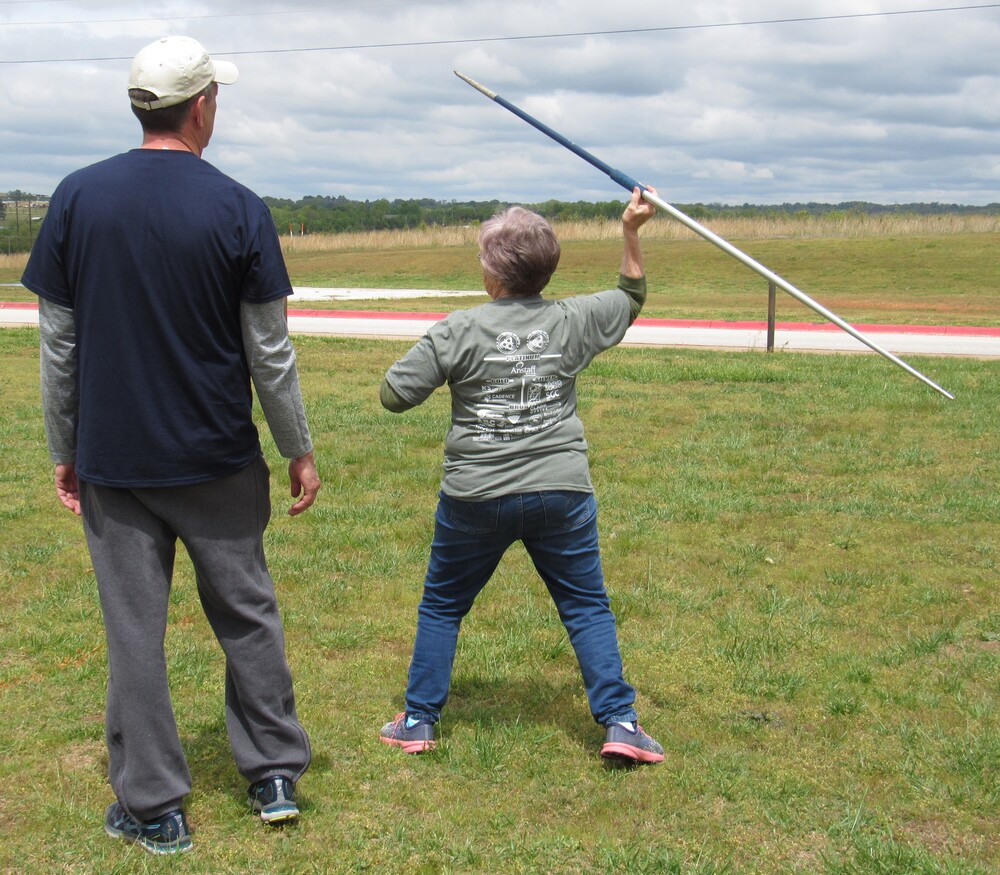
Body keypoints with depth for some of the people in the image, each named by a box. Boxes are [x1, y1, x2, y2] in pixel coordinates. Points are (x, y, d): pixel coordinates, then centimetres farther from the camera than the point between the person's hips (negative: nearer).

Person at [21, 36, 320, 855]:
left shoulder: (77, 197, -2)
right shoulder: (237, 208, -8)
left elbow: (58, 343, 0)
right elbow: (270, 352, -5)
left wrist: (64, 450, 10)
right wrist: (299, 449, 7)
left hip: (113, 458, 1)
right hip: (219, 460, -1)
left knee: (135, 630, 8)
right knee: (247, 612, 15)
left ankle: (153, 809, 17)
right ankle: (275, 776, 25)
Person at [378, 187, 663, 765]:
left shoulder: (458, 332, -8)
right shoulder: (573, 322, 0)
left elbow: (394, 395, -6)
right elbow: (632, 296, 18)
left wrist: (441, 370, 11)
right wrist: (632, 233, 19)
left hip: (475, 499, -1)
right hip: (562, 493, 1)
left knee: (442, 606, 16)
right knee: (587, 606, 11)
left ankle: (418, 722, 23)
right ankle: (620, 722, 8)